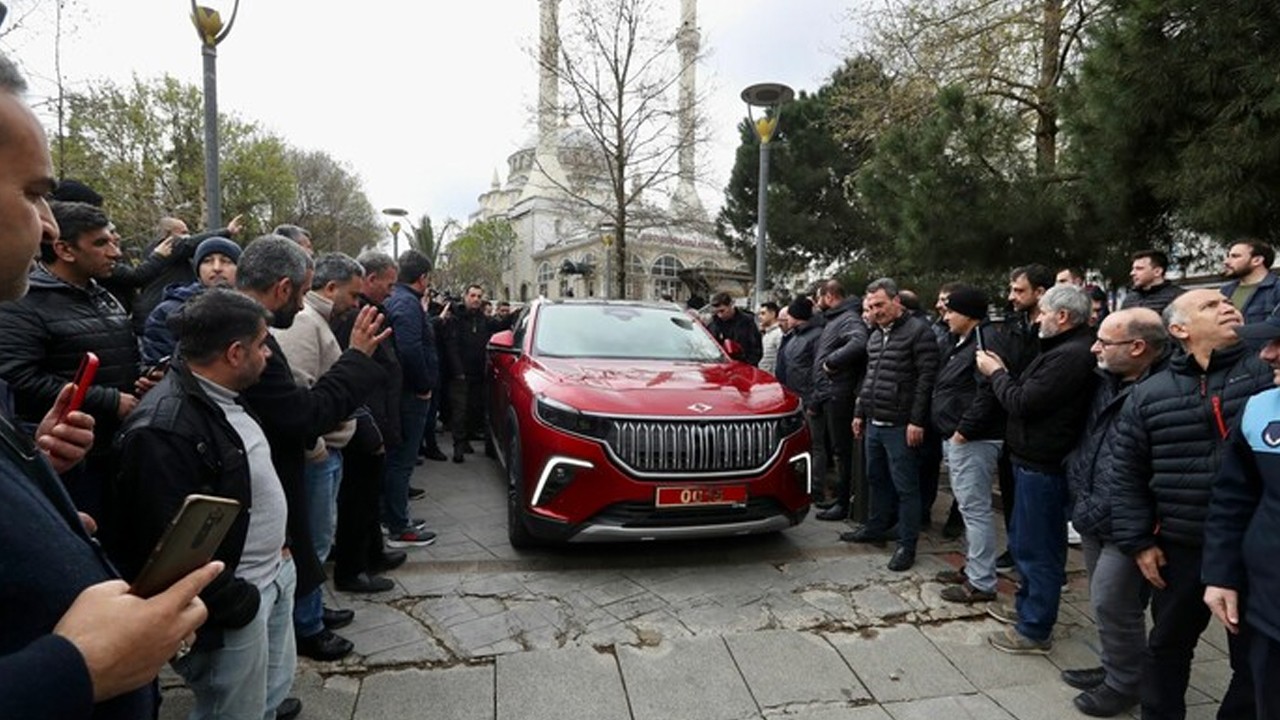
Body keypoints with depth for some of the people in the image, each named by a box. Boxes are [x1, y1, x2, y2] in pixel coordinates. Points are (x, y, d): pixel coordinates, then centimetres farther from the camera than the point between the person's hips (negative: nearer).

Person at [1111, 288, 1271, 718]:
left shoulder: (1267, 372, -3)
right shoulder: (1148, 396, 0)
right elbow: (1128, 477, 3)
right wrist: (1138, 541, -1)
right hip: (1181, 548, 1)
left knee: (1255, 656, 14)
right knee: (1168, 645, 18)